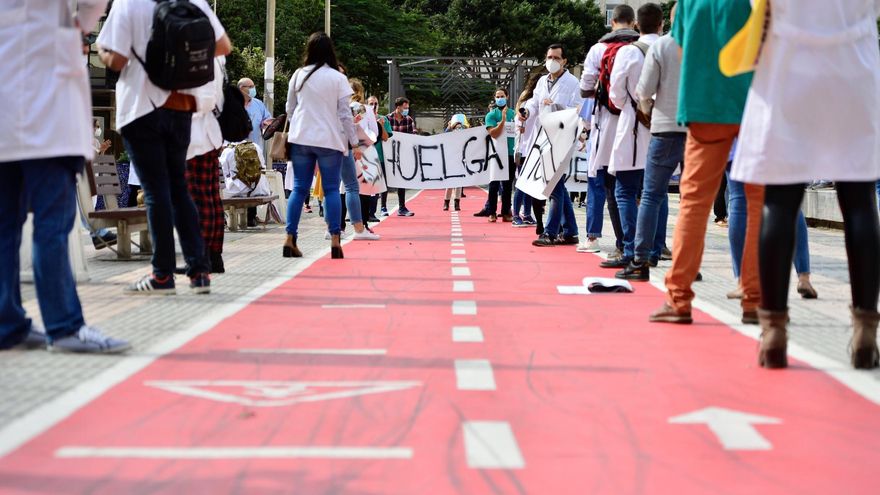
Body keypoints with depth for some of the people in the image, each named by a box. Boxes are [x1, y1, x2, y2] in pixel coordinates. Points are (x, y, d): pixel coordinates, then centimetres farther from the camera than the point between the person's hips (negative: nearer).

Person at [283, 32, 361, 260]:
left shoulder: (298, 75, 5)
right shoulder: (338, 78, -4)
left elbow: (290, 109, 11)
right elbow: (345, 114, -4)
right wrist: (354, 143, 3)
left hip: (301, 139, 3)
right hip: (330, 140, -3)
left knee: (299, 188, 6)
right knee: (331, 189, 1)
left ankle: (290, 240, 0)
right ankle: (335, 241, -5)